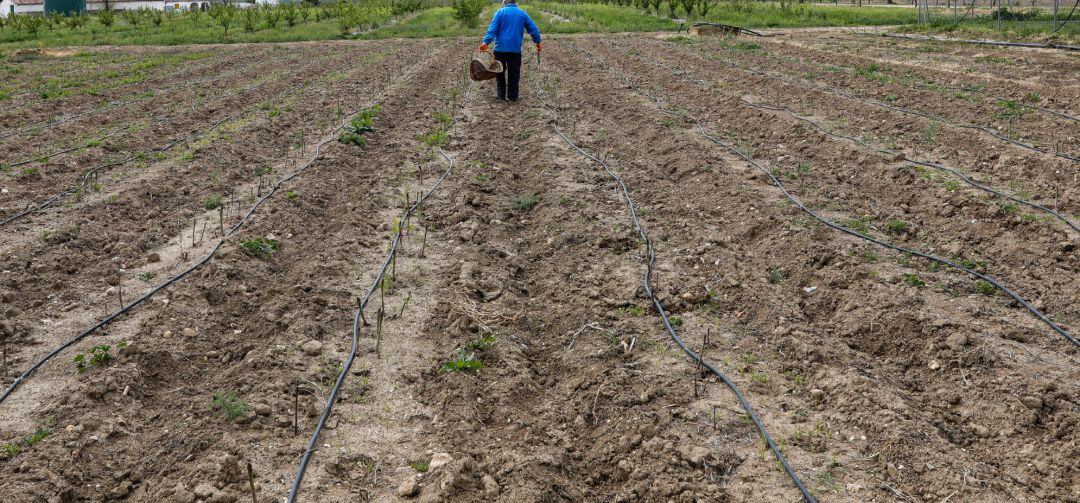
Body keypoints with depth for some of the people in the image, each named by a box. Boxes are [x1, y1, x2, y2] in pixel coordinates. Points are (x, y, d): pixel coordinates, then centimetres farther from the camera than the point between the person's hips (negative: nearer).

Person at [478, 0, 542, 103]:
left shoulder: (500, 12, -1)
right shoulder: (522, 13, 6)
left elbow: (492, 29, -11)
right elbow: (533, 29, 7)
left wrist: (486, 42, -17)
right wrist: (538, 42, 18)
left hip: (501, 48, -1)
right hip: (516, 49, 2)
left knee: (500, 71, 11)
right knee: (514, 73, 7)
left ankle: (501, 93, 13)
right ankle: (512, 96, 9)